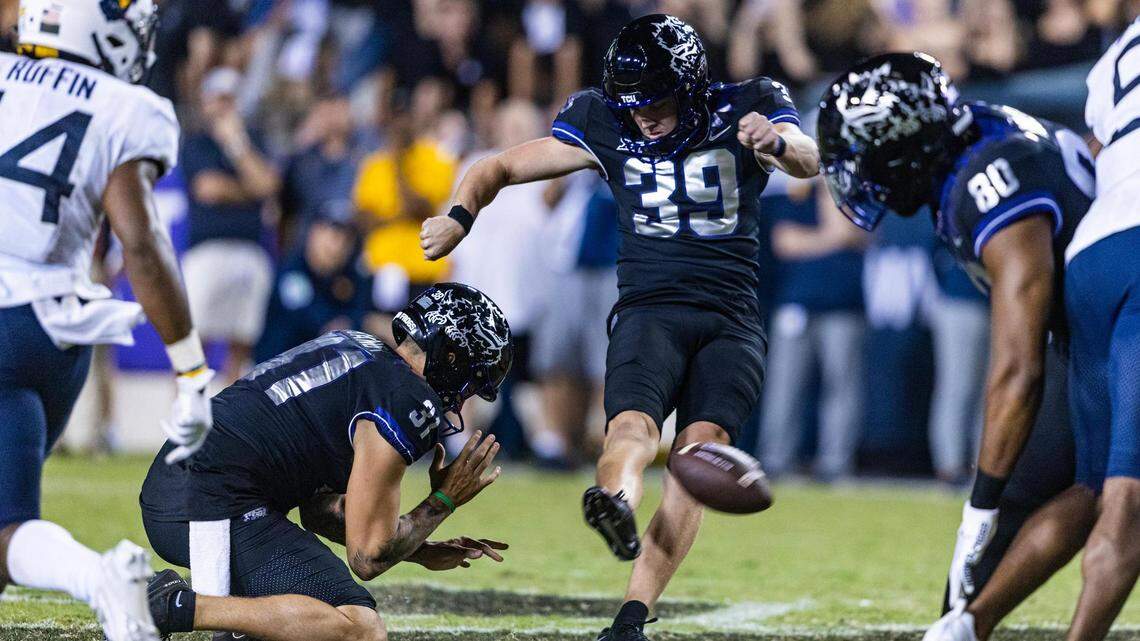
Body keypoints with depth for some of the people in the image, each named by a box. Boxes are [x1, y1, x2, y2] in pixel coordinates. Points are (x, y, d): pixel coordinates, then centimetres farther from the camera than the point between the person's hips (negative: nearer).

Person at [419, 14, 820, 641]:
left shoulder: (746, 109, 0)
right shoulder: (605, 126, 5)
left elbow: (808, 161, -18)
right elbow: (498, 168, 9)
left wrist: (778, 143, -43)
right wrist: (459, 217, -13)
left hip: (731, 323, 0)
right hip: (649, 309, 0)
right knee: (633, 427, -29)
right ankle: (616, 506, -63)